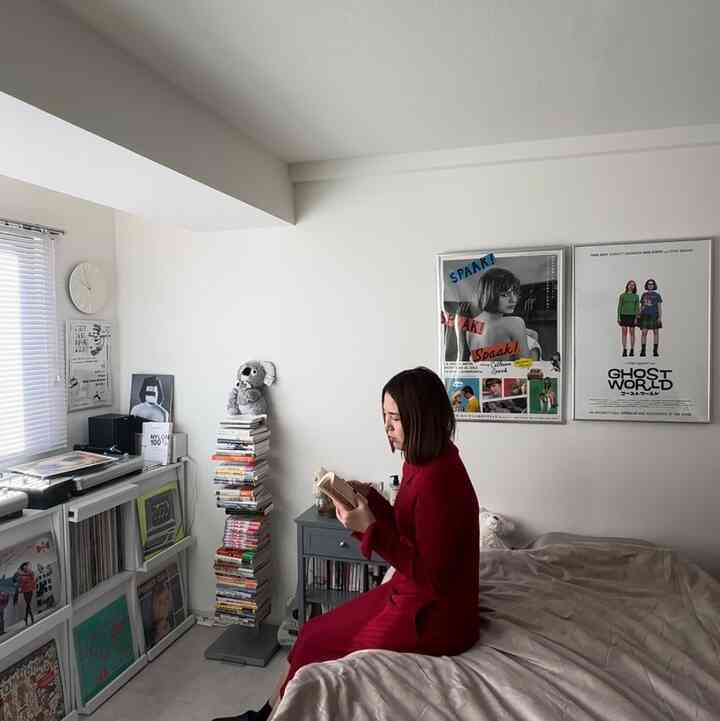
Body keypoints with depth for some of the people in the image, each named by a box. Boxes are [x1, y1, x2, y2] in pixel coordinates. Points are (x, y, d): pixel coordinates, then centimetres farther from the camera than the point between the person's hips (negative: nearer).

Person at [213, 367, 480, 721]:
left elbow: (431, 573, -26)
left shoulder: (438, 481, -29)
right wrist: (369, 498, -3)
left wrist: (369, 529, -28)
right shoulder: (424, 463, 1)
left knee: (317, 649, 5)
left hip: (432, 617, -9)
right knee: (315, 631, 12)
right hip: (410, 594, 9)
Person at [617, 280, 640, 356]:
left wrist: (636, 318, -9)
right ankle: (624, 351, 1)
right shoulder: (622, 295, 4)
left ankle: (632, 350, 10)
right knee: (624, 333, -3)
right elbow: (619, 307, 2)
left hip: (632, 316, 0)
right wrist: (618, 317, -5)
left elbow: (637, 308, 1)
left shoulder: (636, 296, 5)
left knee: (632, 333, 2)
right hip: (624, 315, 0)